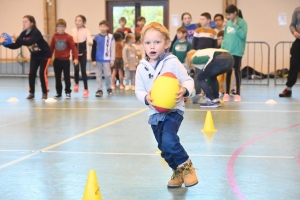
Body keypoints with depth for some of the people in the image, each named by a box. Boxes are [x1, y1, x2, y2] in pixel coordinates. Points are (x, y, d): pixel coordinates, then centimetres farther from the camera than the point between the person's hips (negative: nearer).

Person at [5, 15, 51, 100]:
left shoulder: (36, 32, -28)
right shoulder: (23, 34, -8)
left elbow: (29, 42, -45)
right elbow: (16, 45, -10)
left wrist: (17, 40, -52)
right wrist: (6, 44, -25)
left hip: (44, 54, -6)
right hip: (34, 55, 6)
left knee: (42, 73, -12)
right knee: (31, 73, -2)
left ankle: (45, 93, -2)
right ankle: (31, 93, 8)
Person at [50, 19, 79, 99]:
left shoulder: (68, 37, -7)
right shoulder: (54, 37, 1)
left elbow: (73, 48, -8)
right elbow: (51, 48, 5)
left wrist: (76, 58, -15)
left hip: (65, 60, -3)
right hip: (57, 60, 3)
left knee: (67, 77, 3)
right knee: (57, 78, 10)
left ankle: (68, 92, 12)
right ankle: (58, 93, 18)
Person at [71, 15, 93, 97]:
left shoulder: (86, 30, -8)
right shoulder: (73, 31, 8)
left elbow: (89, 37, -26)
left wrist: (90, 41, -47)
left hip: (82, 53, -4)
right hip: (75, 53, 4)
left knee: (83, 70, -5)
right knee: (76, 69, 8)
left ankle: (86, 90, 1)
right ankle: (76, 84, 37)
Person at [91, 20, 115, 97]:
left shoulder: (111, 37, -3)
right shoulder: (96, 37, 0)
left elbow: (113, 49, 0)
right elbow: (93, 50, 3)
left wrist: (112, 60, -2)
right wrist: (93, 60, -2)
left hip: (106, 60, -2)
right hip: (98, 60, 2)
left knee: (108, 74, 4)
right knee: (98, 75, 6)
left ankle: (109, 88, 22)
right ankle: (99, 90, 12)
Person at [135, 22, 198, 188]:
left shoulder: (172, 62, -10)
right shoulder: (142, 67, -1)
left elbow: (188, 80, -8)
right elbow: (138, 90, 1)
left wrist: (184, 90, -31)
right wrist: (146, 98, -21)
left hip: (173, 110, -5)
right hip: (155, 112, 5)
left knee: (169, 141, -24)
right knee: (164, 148, 12)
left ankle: (186, 166, -1)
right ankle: (177, 171, 35)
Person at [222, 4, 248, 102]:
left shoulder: (242, 22, -6)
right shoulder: (228, 23, 9)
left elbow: (243, 35, -16)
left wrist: (236, 25, -17)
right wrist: (222, 48, 6)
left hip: (237, 51, -4)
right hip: (227, 51, 4)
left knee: (237, 72, 3)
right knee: (228, 72, 7)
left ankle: (238, 93, 9)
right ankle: (227, 93, 13)